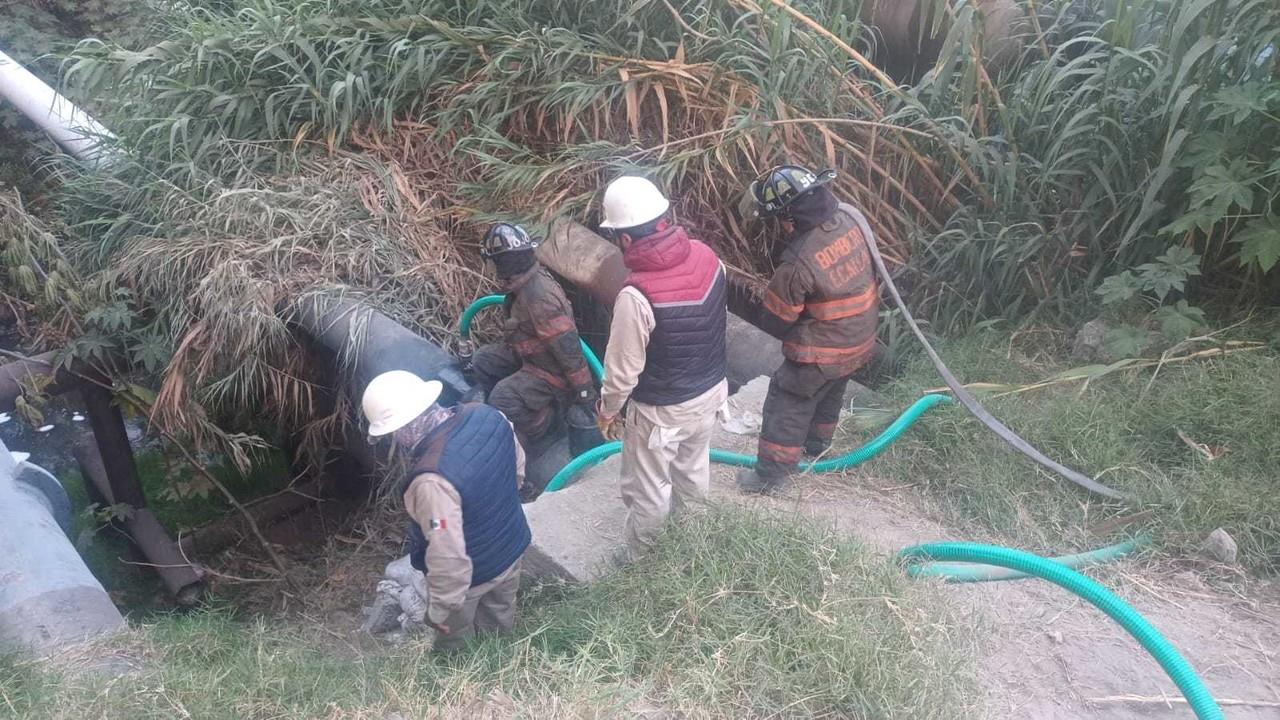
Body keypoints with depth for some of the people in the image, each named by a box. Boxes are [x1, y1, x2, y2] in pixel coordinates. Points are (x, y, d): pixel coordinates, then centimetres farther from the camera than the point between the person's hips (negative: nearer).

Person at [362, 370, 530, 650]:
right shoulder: (486, 414, -19)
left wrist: (441, 611, -17)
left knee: (455, 643, 26)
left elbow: (449, 559, -33)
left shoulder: (434, 480, -41)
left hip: (472, 575, -7)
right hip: (512, 547, 7)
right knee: (500, 622, 33)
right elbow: (518, 467, 1)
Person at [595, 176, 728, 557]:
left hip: (661, 410, -7)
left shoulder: (636, 296, -33)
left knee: (646, 493, 16)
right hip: (709, 391, 7)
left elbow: (623, 368, -22)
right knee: (693, 472, 29)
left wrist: (607, 410, -3)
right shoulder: (707, 257, -14)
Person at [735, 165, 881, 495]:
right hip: (859, 339, 8)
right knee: (830, 394, 30)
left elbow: (775, 321, -17)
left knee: (787, 407, 9)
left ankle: (771, 474, 21)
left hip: (821, 353, -8)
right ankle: (817, 442, 53)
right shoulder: (848, 219, -13)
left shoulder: (798, 262, -33)